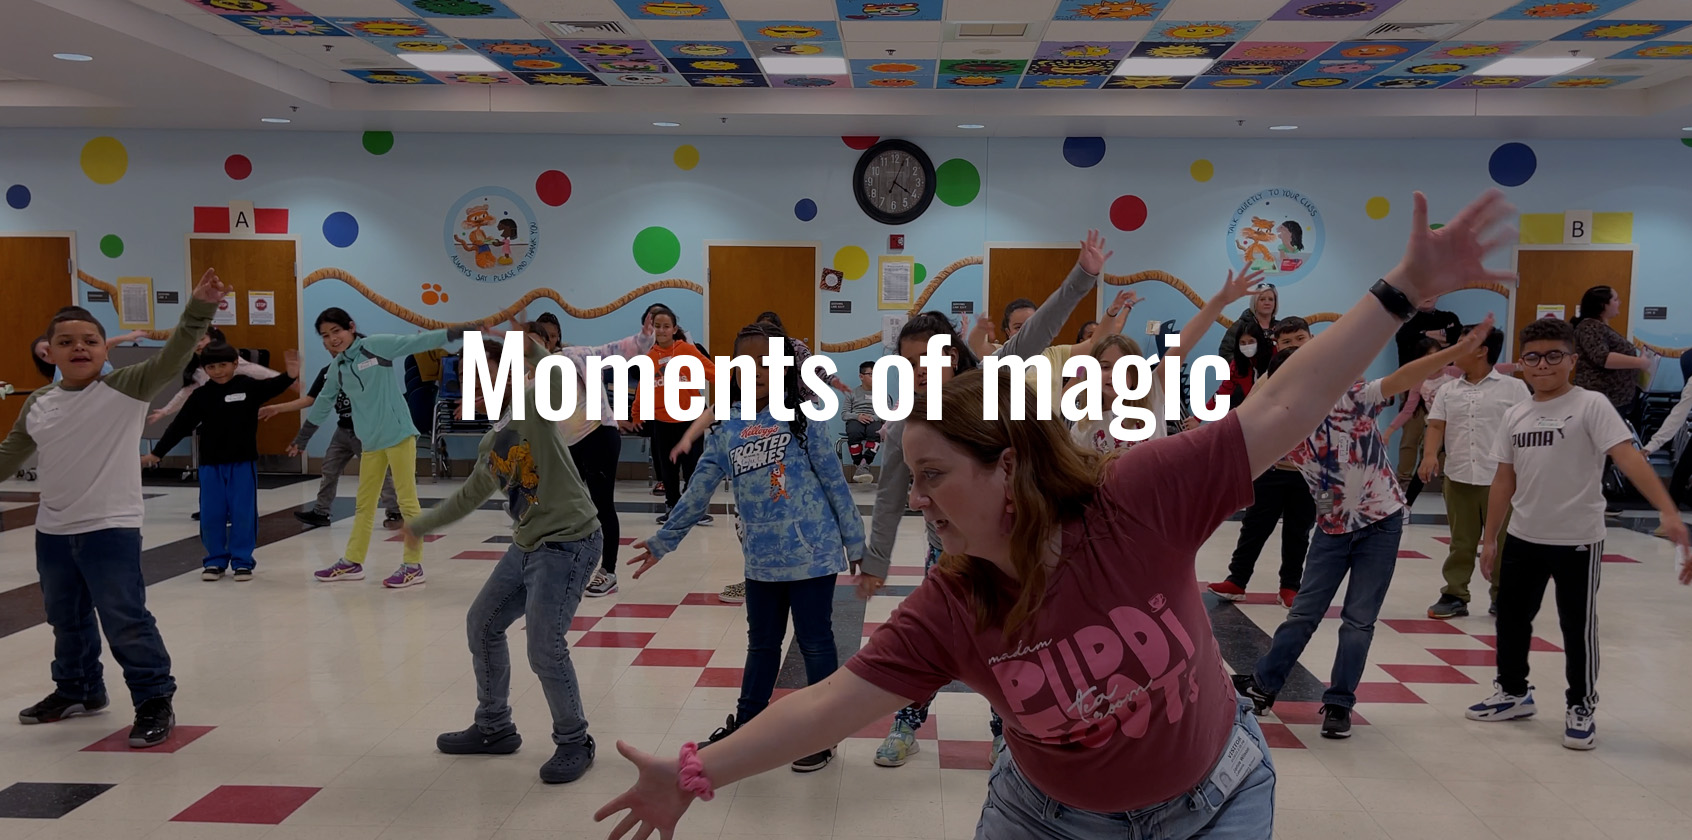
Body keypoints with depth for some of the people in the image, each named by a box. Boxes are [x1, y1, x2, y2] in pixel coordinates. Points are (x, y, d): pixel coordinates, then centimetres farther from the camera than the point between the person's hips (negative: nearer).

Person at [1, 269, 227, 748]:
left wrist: (198, 310, -39)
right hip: (52, 532, 6)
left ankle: (154, 701, 8)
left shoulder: (125, 390, -11)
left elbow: (171, 360, -26)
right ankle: (78, 691, 41)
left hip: (111, 528, -6)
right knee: (66, 621, 22)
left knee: (126, 622, -5)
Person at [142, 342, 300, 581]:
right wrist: (156, 453, 8)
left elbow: (272, 387, -21)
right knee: (211, 515, 6)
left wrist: (290, 375, -42)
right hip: (210, 464, 2)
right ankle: (215, 561, 21)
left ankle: (242, 561, 13)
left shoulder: (249, 386, -4)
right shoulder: (201, 395, 1)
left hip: (243, 463, -2)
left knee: (243, 514, 2)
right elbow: (180, 426, 6)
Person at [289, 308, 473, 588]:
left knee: (407, 500, -1)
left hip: (399, 434, -6)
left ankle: (413, 565, 5)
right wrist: (301, 439, 31)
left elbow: (418, 342, -9)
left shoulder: (376, 345, -6)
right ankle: (352, 562, 25)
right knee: (364, 504, 14)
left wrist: (458, 332, -16)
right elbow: (322, 405, 22)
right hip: (371, 442, 6)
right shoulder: (335, 369, 10)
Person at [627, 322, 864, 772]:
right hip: (761, 559, 4)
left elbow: (834, 481, -4)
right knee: (762, 643, 20)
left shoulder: (801, 417, -7)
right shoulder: (725, 428, 3)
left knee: (815, 642, 8)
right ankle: (747, 723, 37)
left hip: (813, 553, -4)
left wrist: (856, 543, -3)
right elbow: (698, 491, 7)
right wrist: (663, 541, 8)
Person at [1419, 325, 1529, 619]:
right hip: (1458, 478, 3)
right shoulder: (1448, 390, 11)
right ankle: (1455, 596, 17)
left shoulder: (1513, 388, 0)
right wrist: (1430, 455, -15)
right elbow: (1436, 425, 3)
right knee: (1461, 541, 10)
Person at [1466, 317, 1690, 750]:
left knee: (1577, 626, 5)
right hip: (1522, 537, 5)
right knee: (1511, 616, 15)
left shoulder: (1591, 406, -10)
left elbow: (1628, 457, -21)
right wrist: (1490, 538, 11)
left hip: (1577, 540, -5)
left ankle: (1581, 708, 21)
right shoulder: (1515, 415, 6)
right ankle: (1513, 691, 34)